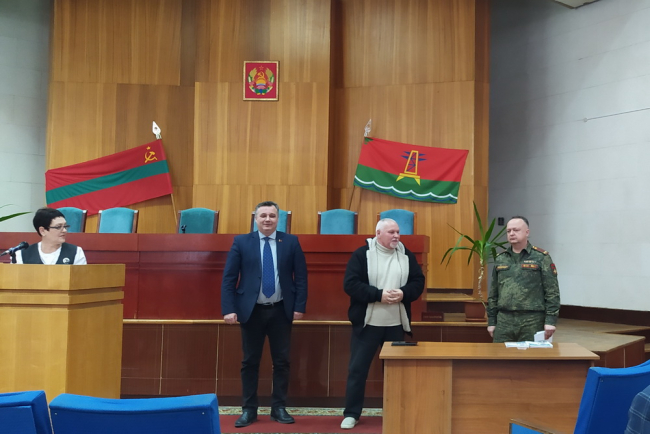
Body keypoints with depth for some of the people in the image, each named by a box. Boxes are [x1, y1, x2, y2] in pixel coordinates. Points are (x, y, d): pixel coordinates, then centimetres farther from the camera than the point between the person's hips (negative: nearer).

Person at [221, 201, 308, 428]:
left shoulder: (291, 242, 2)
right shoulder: (241, 242, 0)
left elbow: (301, 277, 3)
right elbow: (228, 278, -2)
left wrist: (300, 306, -5)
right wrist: (229, 309, -11)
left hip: (281, 311, 1)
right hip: (251, 310, -1)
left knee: (282, 361, 6)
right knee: (250, 362, 6)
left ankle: (279, 408, 19)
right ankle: (249, 409, 17)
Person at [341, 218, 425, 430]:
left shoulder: (406, 255, 6)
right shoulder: (362, 254, -6)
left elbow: (418, 281, 6)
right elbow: (350, 284, -13)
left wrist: (404, 293, -14)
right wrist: (379, 295, -20)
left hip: (397, 324, 3)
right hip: (367, 322, -3)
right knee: (358, 368, 2)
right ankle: (351, 414, 12)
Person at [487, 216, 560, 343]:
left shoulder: (541, 257, 0)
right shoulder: (500, 259, 12)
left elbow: (552, 292, -3)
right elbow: (493, 293, 16)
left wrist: (550, 321, -10)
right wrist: (491, 321, 12)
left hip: (532, 321, -3)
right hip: (504, 320, 4)